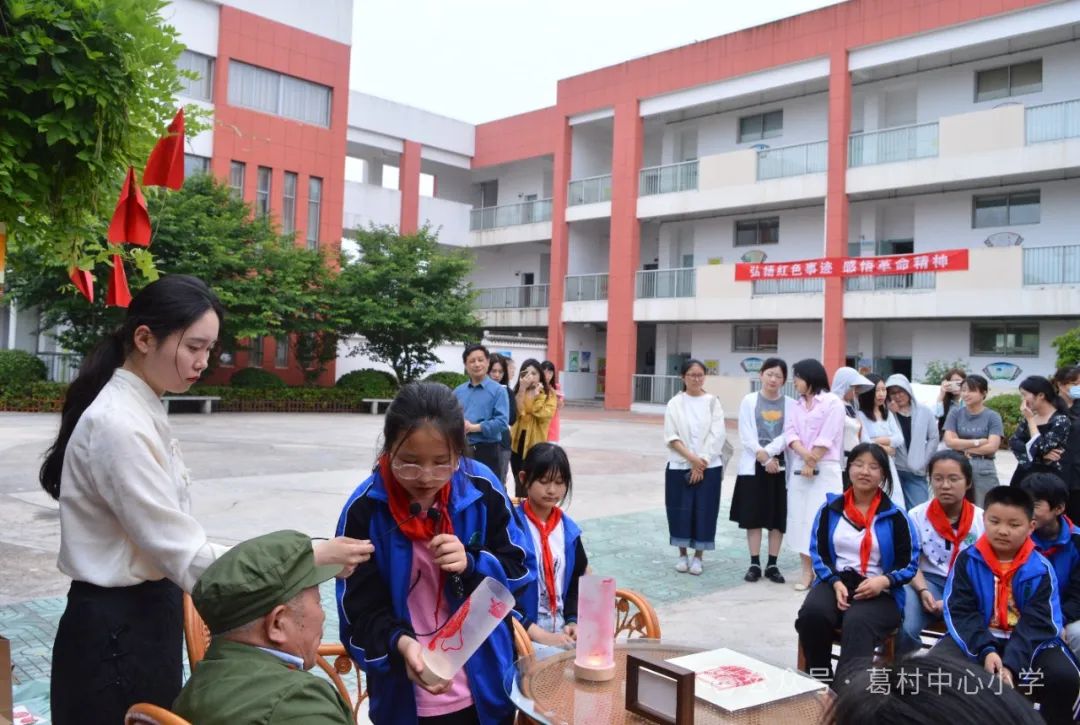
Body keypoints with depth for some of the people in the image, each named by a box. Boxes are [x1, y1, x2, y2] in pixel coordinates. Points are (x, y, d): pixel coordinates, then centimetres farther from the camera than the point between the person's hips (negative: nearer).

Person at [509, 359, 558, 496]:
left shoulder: (549, 394, -1)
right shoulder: (517, 392, 5)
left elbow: (544, 414, -17)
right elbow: (515, 413, -14)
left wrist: (538, 395, -18)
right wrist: (522, 389, -18)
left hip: (537, 443, -3)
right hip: (518, 442, 3)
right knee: (520, 483, 11)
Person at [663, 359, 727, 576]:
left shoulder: (713, 402, 1)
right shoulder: (675, 404, 1)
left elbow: (717, 435, -5)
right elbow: (671, 436, -4)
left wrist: (701, 462, -12)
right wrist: (691, 458, -15)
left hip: (709, 466, 0)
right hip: (680, 466, 0)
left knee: (704, 511, 3)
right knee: (681, 510, 4)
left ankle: (698, 556, 15)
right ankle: (682, 554, 19)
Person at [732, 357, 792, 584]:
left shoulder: (790, 404, 3)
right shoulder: (749, 401, 2)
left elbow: (788, 435, -7)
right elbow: (746, 436, -4)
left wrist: (768, 452, -17)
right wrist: (764, 459, -13)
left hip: (781, 466, 1)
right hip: (753, 466, -1)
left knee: (778, 517, 4)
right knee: (753, 515, 2)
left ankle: (772, 564, 14)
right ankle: (755, 563, 11)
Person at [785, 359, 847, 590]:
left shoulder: (833, 403, -4)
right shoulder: (795, 406, 14)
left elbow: (826, 438, -11)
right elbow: (790, 434, 1)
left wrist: (812, 462, -11)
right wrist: (804, 454, -15)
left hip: (825, 469, -6)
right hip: (799, 468, 6)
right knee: (800, 518, 4)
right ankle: (807, 571, 10)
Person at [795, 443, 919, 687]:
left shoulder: (894, 516, 2)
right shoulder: (830, 508, 9)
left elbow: (910, 563, 3)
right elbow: (818, 553, 7)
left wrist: (883, 580, -16)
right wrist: (836, 583, -9)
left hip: (879, 593, -2)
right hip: (835, 583, 2)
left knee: (857, 623, -36)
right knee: (811, 613, -30)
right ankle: (819, 682, -15)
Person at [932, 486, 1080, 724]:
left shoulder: (1040, 568, -8)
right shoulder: (967, 560, -6)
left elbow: (1037, 623, -14)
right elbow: (959, 611, -9)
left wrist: (1011, 664, -27)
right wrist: (985, 651, -24)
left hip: (1028, 640, 0)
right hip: (977, 637, 0)